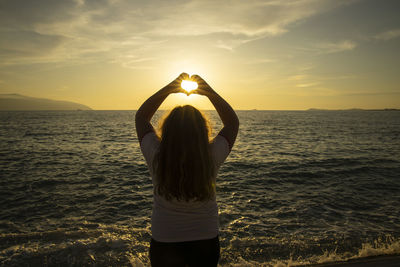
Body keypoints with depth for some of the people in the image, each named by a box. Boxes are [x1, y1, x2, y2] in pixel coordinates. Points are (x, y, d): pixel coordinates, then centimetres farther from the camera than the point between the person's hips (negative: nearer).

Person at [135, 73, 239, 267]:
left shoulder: (156, 158, -23)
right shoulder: (211, 158, -23)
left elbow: (141, 117, -5)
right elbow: (233, 122, -5)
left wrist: (169, 88, -8)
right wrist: (209, 91, -7)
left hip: (164, 243, 0)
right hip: (206, 243, 1)